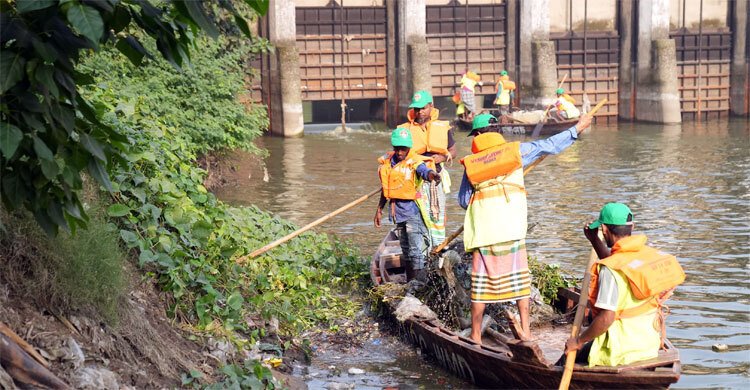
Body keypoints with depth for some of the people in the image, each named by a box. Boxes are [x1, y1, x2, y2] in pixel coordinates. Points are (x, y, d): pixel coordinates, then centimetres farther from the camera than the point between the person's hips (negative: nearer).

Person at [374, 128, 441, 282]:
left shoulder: (414, 161, -12)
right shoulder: (387, 162, 7)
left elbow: (425, 171, -35)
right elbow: (385, 189, 18)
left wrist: (433, 175, -58)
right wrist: (379, 209, 22)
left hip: (412, 208, -7)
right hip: (397, 210, 7)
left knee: (416, 249, -12)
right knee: (405, 248, 16)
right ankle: (410, 281, 26)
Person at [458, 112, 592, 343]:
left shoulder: (470, 163, 3)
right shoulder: (515, 150, 2)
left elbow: (463, 201, 8)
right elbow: (550, 146, 4)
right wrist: (577, 129, 14)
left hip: (483, 230, 0)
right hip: (512, 229, 0)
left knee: (480, 282, 6)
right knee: (519, 278, 10)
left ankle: (475, 337, 10)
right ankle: (526, 331, 9)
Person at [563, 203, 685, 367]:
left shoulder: (610, 270, -22)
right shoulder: (650, 253, 3)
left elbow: (606, 318, -27)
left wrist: (579, 341, -14)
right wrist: (594, 240, 25)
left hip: (623, 351, -8)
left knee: (567, 362, 9)